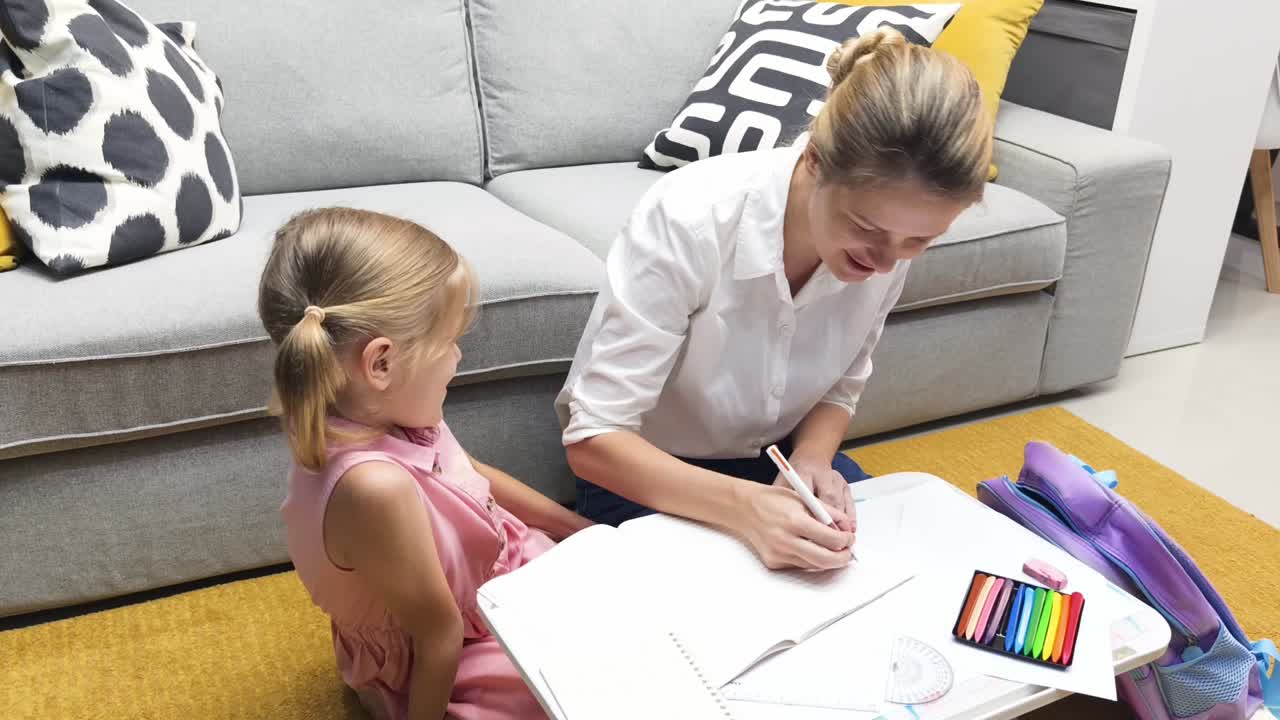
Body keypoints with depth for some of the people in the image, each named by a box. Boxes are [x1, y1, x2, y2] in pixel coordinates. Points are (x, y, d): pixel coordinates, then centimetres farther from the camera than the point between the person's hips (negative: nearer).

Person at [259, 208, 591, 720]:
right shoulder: (375, 486, -40)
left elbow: (472, 476, 6)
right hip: (453, 676, -8)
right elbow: (440, 633, -26)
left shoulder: (373, 417, -13)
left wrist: (571, 524, 13)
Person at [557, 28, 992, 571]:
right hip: (648, 475, -4)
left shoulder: (891, 231, -16)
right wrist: (745, 506, -41)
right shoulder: (690, 220, -32)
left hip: (775, 459, 4)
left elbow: (840, 387, 0)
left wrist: (810, 462, -21)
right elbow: (593, 439, -29)